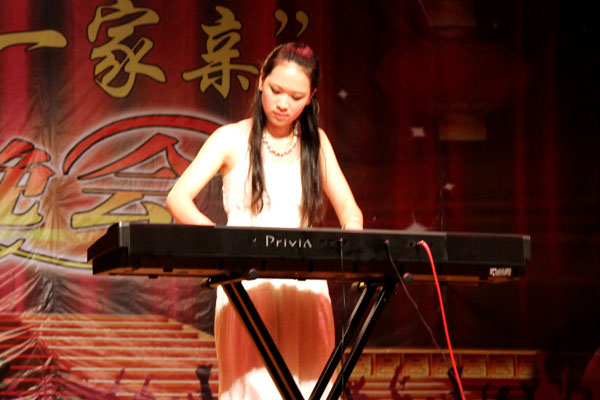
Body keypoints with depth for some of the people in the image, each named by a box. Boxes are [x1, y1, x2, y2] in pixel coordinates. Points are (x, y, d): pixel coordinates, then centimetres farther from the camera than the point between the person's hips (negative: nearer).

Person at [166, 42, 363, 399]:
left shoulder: (316, 142, 14)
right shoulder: (233, 139, 4)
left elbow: (348, 208, 12)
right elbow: (178, 198, -5)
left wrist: (352, 235, -12)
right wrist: (213, 233, -26)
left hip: (305, 286, 3)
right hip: (247, 287, -3)